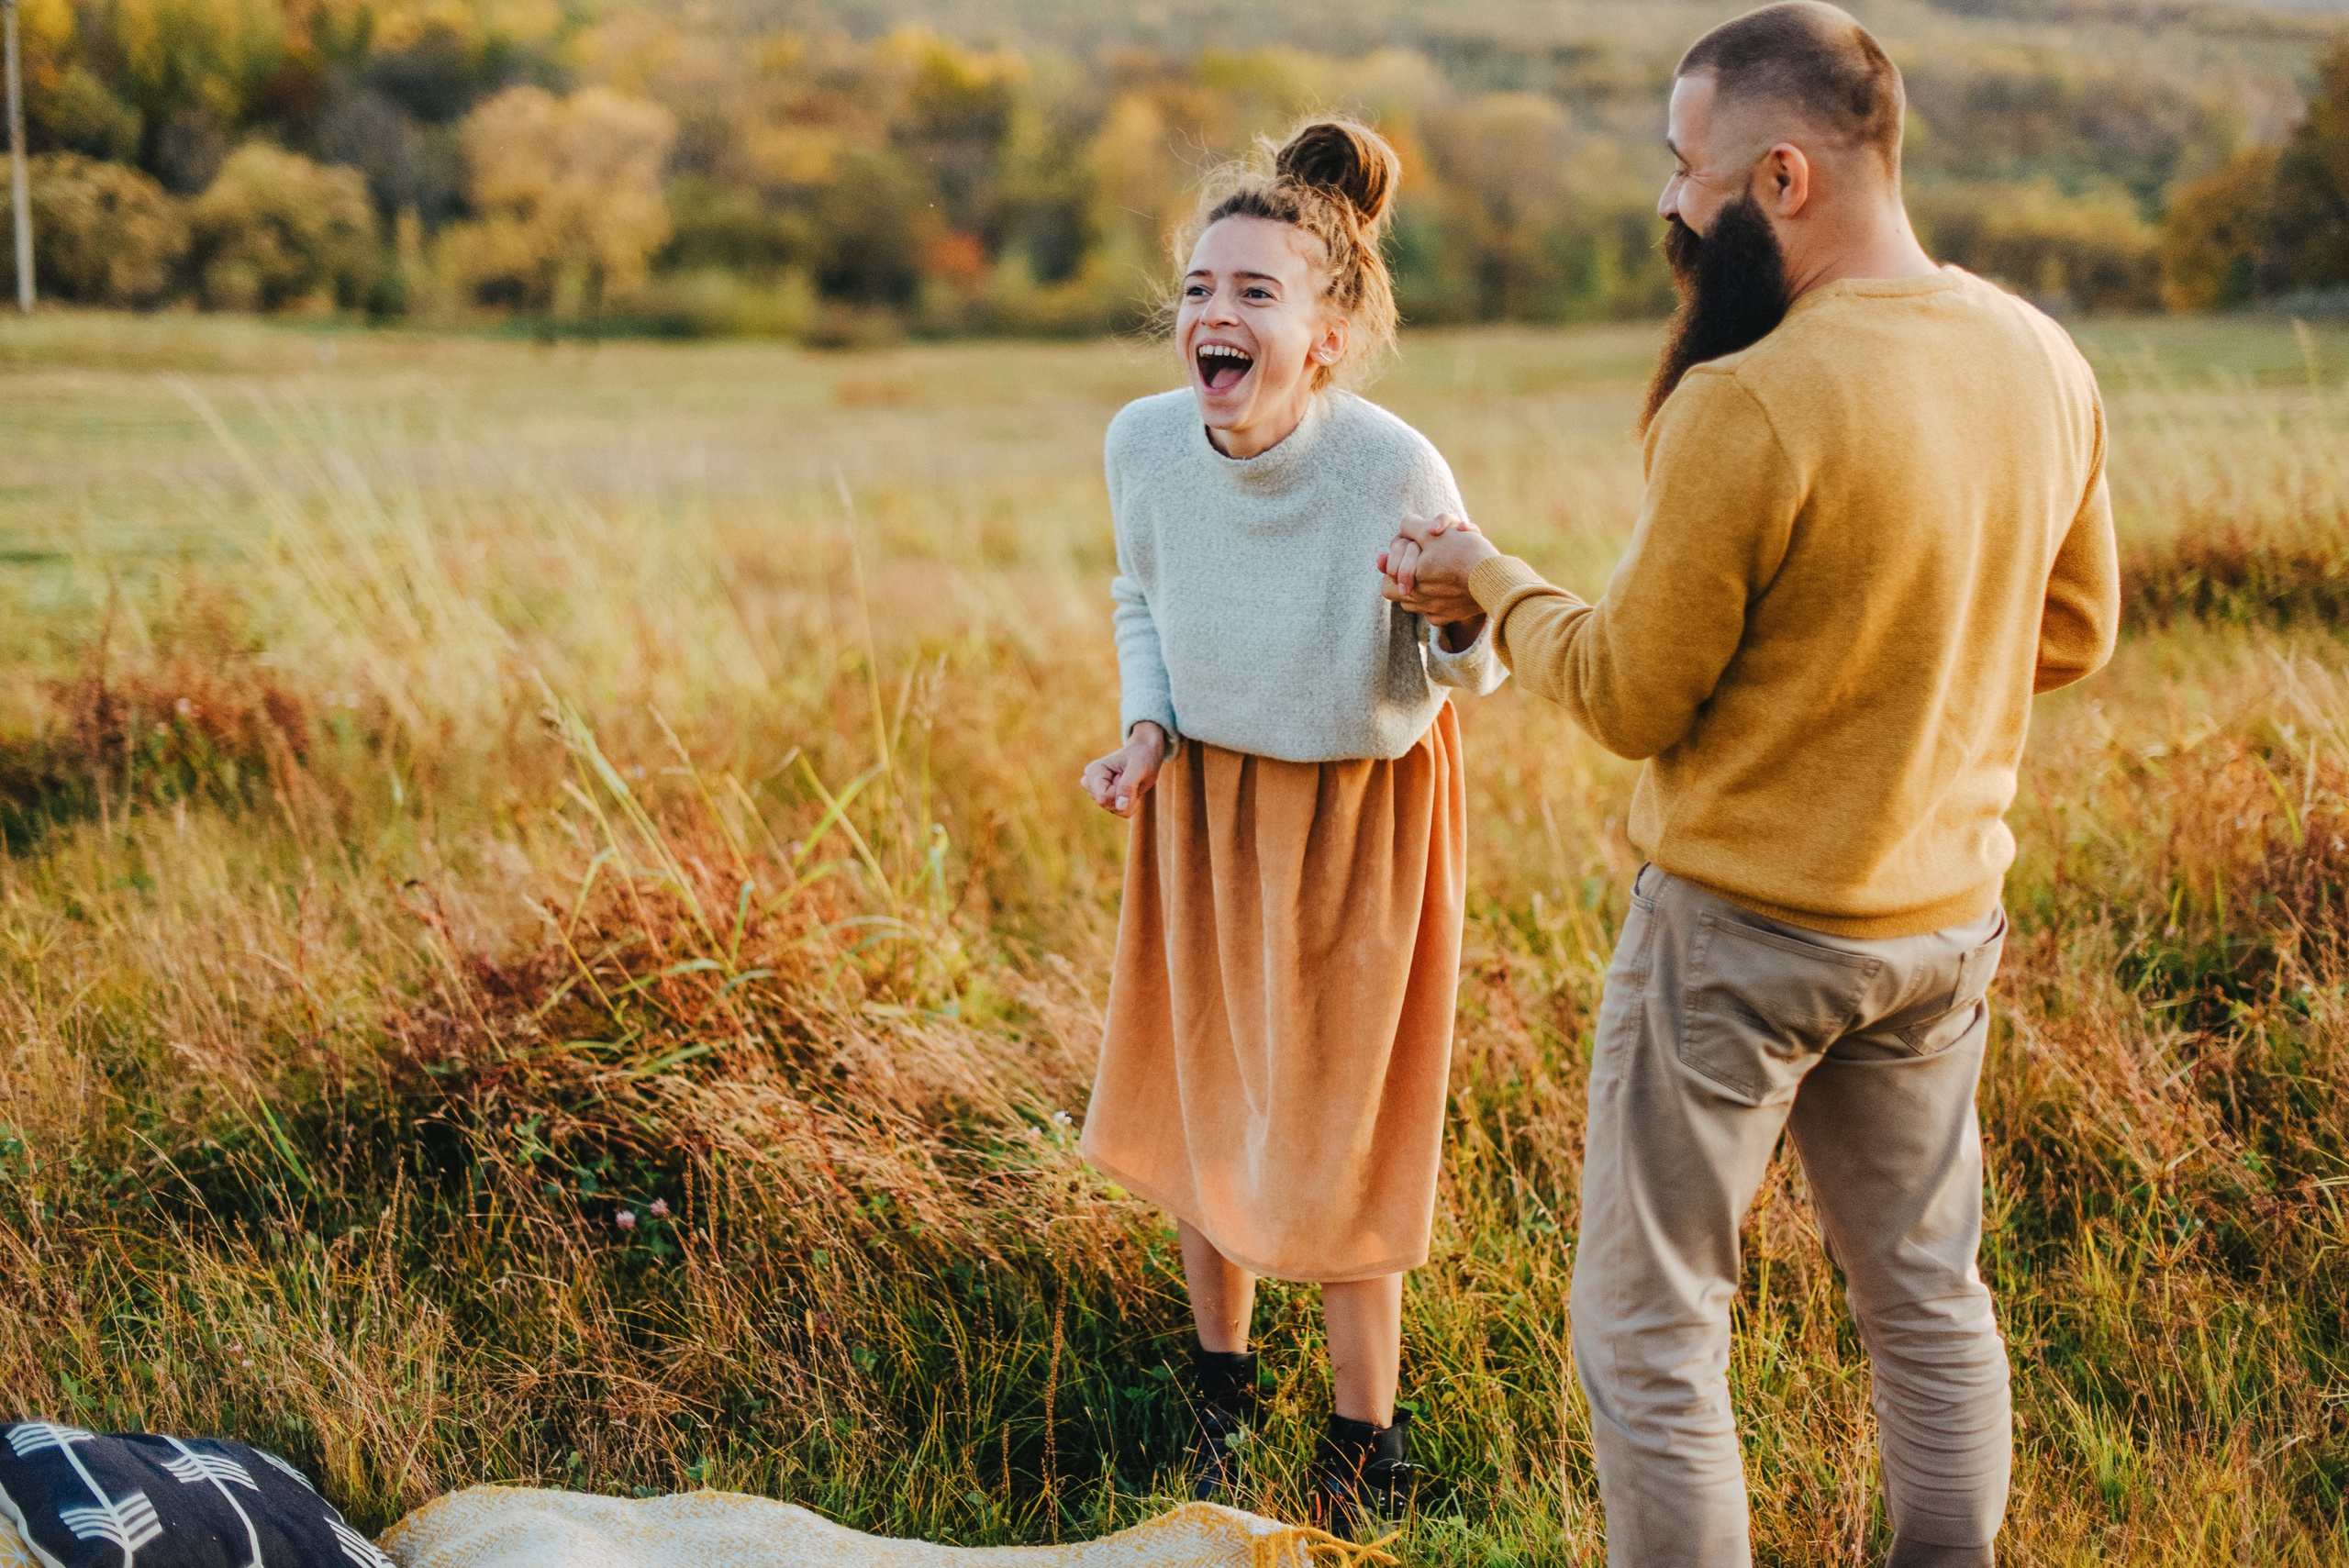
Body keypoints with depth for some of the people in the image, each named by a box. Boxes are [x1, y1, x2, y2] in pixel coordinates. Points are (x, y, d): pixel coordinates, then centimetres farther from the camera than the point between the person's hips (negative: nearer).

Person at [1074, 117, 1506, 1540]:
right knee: (1198, 1089, 16)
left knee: (1332, 1122, 6)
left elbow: (1462, 677, -15)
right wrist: (1149, 729, -10)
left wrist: (1458, 627, -37)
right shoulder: (1146, 440, -17)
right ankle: (1224, 1375, 42)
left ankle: (1368, 1446, 27)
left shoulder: (1396, 475, -30)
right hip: (1202, 796, 4)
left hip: (1357, 813, -4)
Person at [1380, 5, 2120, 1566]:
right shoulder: (2045, 362, -3)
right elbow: (2073, 632, 10)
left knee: (1649, 1330, 7)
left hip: (1741, 926, -7)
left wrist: (1489, 581, 1)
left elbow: (1629, 701, -14)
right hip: (1948, 913, 7)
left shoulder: (1746, 409, -25)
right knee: (1928, 1293, 21)